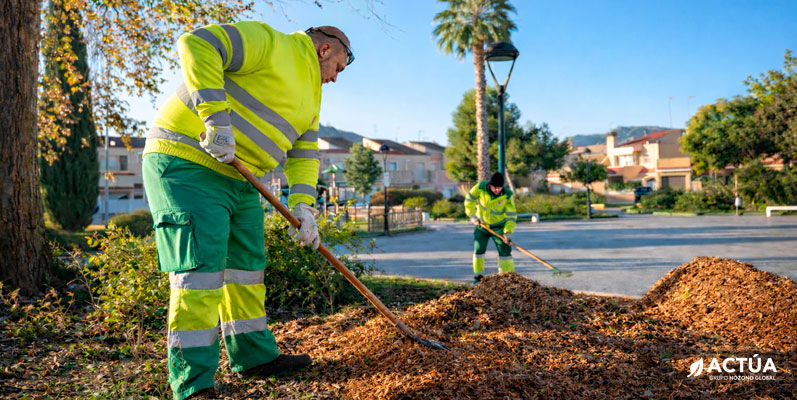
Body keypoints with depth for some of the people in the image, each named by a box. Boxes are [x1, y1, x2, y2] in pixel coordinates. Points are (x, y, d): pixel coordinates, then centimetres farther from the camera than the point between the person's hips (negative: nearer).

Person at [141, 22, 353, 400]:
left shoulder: (311, 96, 21)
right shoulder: (267, 42, -8)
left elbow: (304, 153, 16)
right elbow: (196, 45, -19)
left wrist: (302, 206, 0)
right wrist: (216, 116, -26)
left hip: (237, 178, 10)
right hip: (186, 160, -10)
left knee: (246, 265, 13)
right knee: (203, 265, -14)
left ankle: (255, 356, 27)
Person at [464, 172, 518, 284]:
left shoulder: (508, 195, -21)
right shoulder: (480, 187, -19)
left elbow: (511, 215, -17)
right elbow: (469, 199, -4)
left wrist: (508, 231, -26)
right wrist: (472, 215, -11)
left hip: (499, 226, -1)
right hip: (481, 225, 1)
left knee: (505, 251, -5)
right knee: (478, 250, 6)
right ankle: (478, 276, 20)